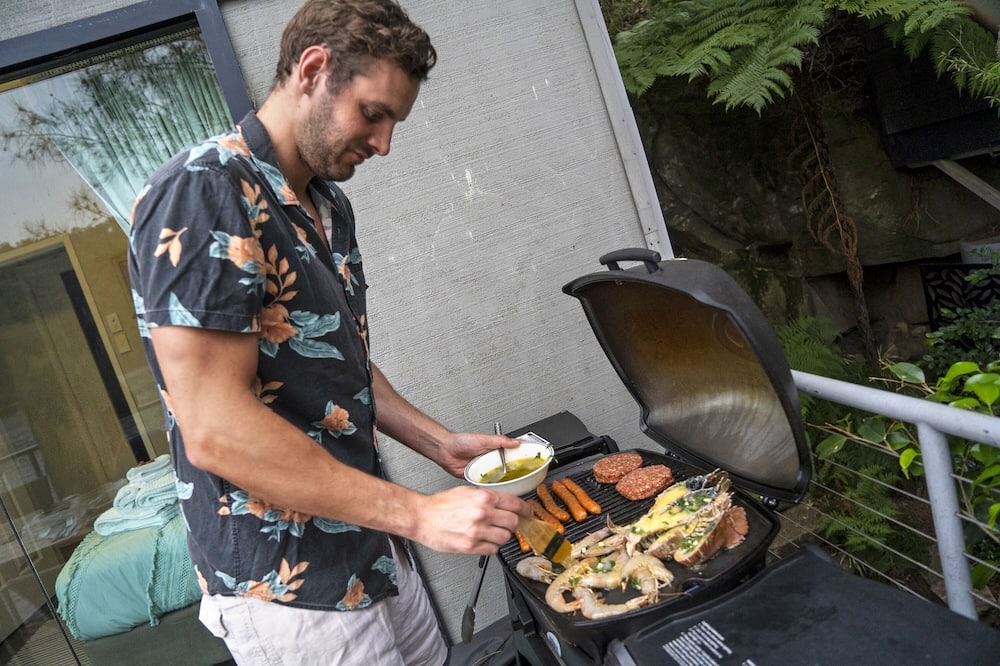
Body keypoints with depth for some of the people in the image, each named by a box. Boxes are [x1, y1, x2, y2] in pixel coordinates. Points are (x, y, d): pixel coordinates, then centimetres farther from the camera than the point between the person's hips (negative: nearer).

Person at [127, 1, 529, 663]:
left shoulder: (330, 206, 9)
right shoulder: (202, 193, -20)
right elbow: (214, 429, -27)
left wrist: (442, 444, 6)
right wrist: (418, 513, -25)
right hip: (288, 589, -8)